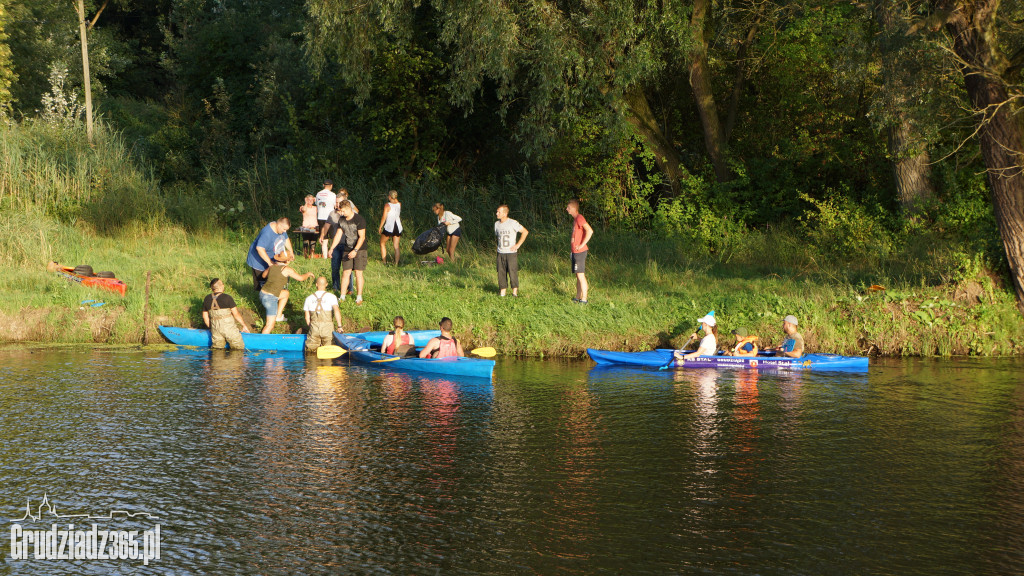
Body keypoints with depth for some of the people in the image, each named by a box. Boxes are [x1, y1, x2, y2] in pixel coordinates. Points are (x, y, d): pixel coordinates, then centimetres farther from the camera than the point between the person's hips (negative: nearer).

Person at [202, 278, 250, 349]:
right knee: (238, 350, 4)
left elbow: (205, 317, 11)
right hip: (229, 327, -4)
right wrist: (244, 325, 7)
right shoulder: (227, 298, -12)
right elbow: (236, 315, -7)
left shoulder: (207, 299, 3)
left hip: (215, 329, 4)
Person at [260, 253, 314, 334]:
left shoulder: (272, 266, 8)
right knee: (270, 325, 2)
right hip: (271, 299, -7)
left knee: (286, 293, 29)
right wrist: (308, 274, 18)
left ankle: (279, 315, 29)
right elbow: (301, 278, -3)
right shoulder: (287, 269, -9)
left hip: (262, 294, 7)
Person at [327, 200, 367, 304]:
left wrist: (355, 251, -22)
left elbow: (362, 237, -16)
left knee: (358, 273, -5)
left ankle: (359, 297, 4)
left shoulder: (359, 220, -15)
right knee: (345, 272, 1)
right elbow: (338, 235, 10)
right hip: (347, 249, 5)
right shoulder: (342, 220, 4)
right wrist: (331, 248, 3)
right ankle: (342, 296, 8)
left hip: (359, 249, -5)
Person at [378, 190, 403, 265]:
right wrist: (395, 198, 15)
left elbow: (384, 217, -11)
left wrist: (380, 227, -3)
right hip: (398, 228, 4)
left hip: (389, 227, -4)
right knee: (396, 246, 7)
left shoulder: (387, 205, -11)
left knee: (382, 243, 15)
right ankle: (396, 263, 3)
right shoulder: (399, 204, 2)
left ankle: (384, 261, 11)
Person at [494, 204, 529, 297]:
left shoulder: (513, 223, -9)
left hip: (511, 252, -5)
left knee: (513, 273, -4)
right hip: (500, 253, 5)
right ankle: (502, 292, 11)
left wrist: (518, 245, -7)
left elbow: (525, 231, -4)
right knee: (501, 273, 4)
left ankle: (515, 292, 5)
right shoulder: (497, 224, 8)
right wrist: (500, 245, 12)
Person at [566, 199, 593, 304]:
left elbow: (589, 231, -26)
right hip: (575, 252, 10)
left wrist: (582, 244, -22)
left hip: (580, 251, -10)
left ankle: (584, 299, -4)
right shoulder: (575, 219, 16)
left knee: (581, 275, -7)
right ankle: (578, 297, 21)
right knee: (578, 276, 14)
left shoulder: (579, 218, -15)